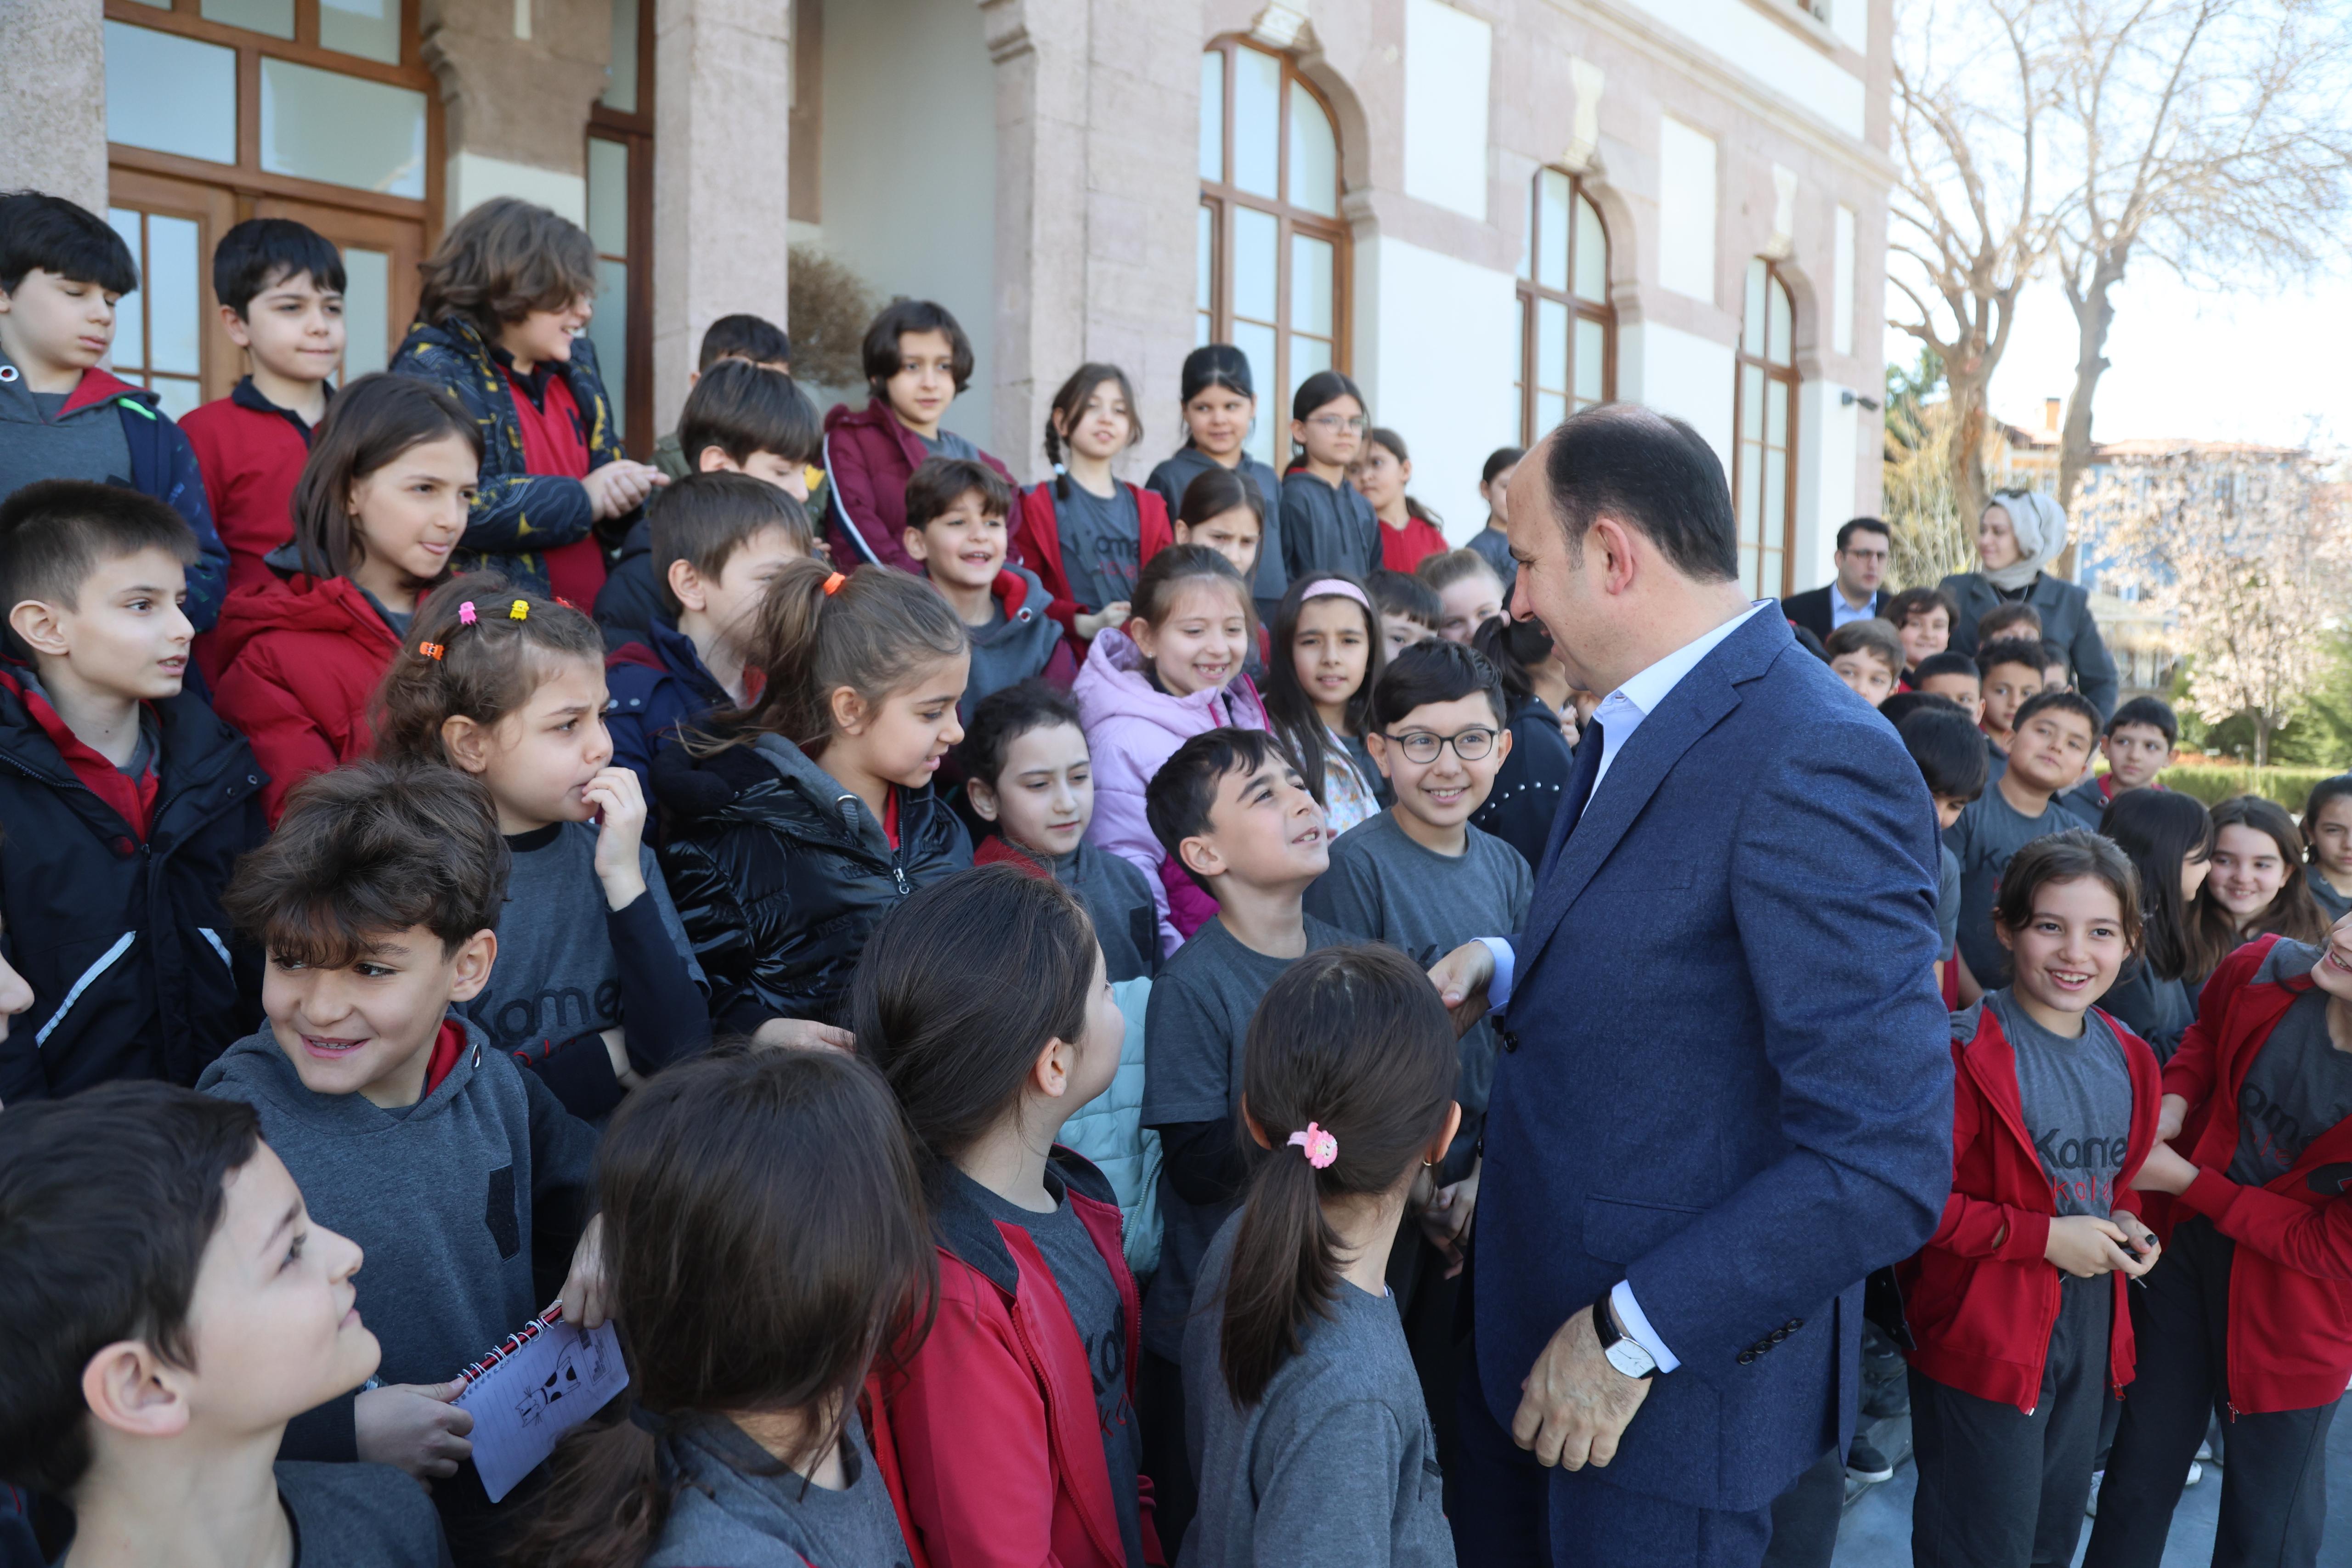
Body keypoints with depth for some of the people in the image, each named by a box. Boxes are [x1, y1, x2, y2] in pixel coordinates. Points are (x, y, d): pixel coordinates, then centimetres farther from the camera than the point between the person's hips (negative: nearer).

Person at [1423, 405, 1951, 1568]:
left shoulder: (1813, 761, -23)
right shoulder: (1636, 724, 6)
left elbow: (1887, 1164, -25)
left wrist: (1633, 1338, -21)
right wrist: (1510, 973, 0)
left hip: (1676, 1384, -8)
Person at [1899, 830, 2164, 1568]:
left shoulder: (2127, 1058, 7)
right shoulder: (1966, 1052, -19)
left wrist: (2124, 1223, 1)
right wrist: (2045, 1237, -21)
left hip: (2091, 1335, 7)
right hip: (1986, 1342, -7)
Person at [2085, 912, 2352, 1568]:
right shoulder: (2262, 971, -18)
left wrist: (2186, 1181, -20)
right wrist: (2174, 1099, -9)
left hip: (2291, 1311, -3)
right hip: (2184, 1244, 4)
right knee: (2140, 1472, 21)